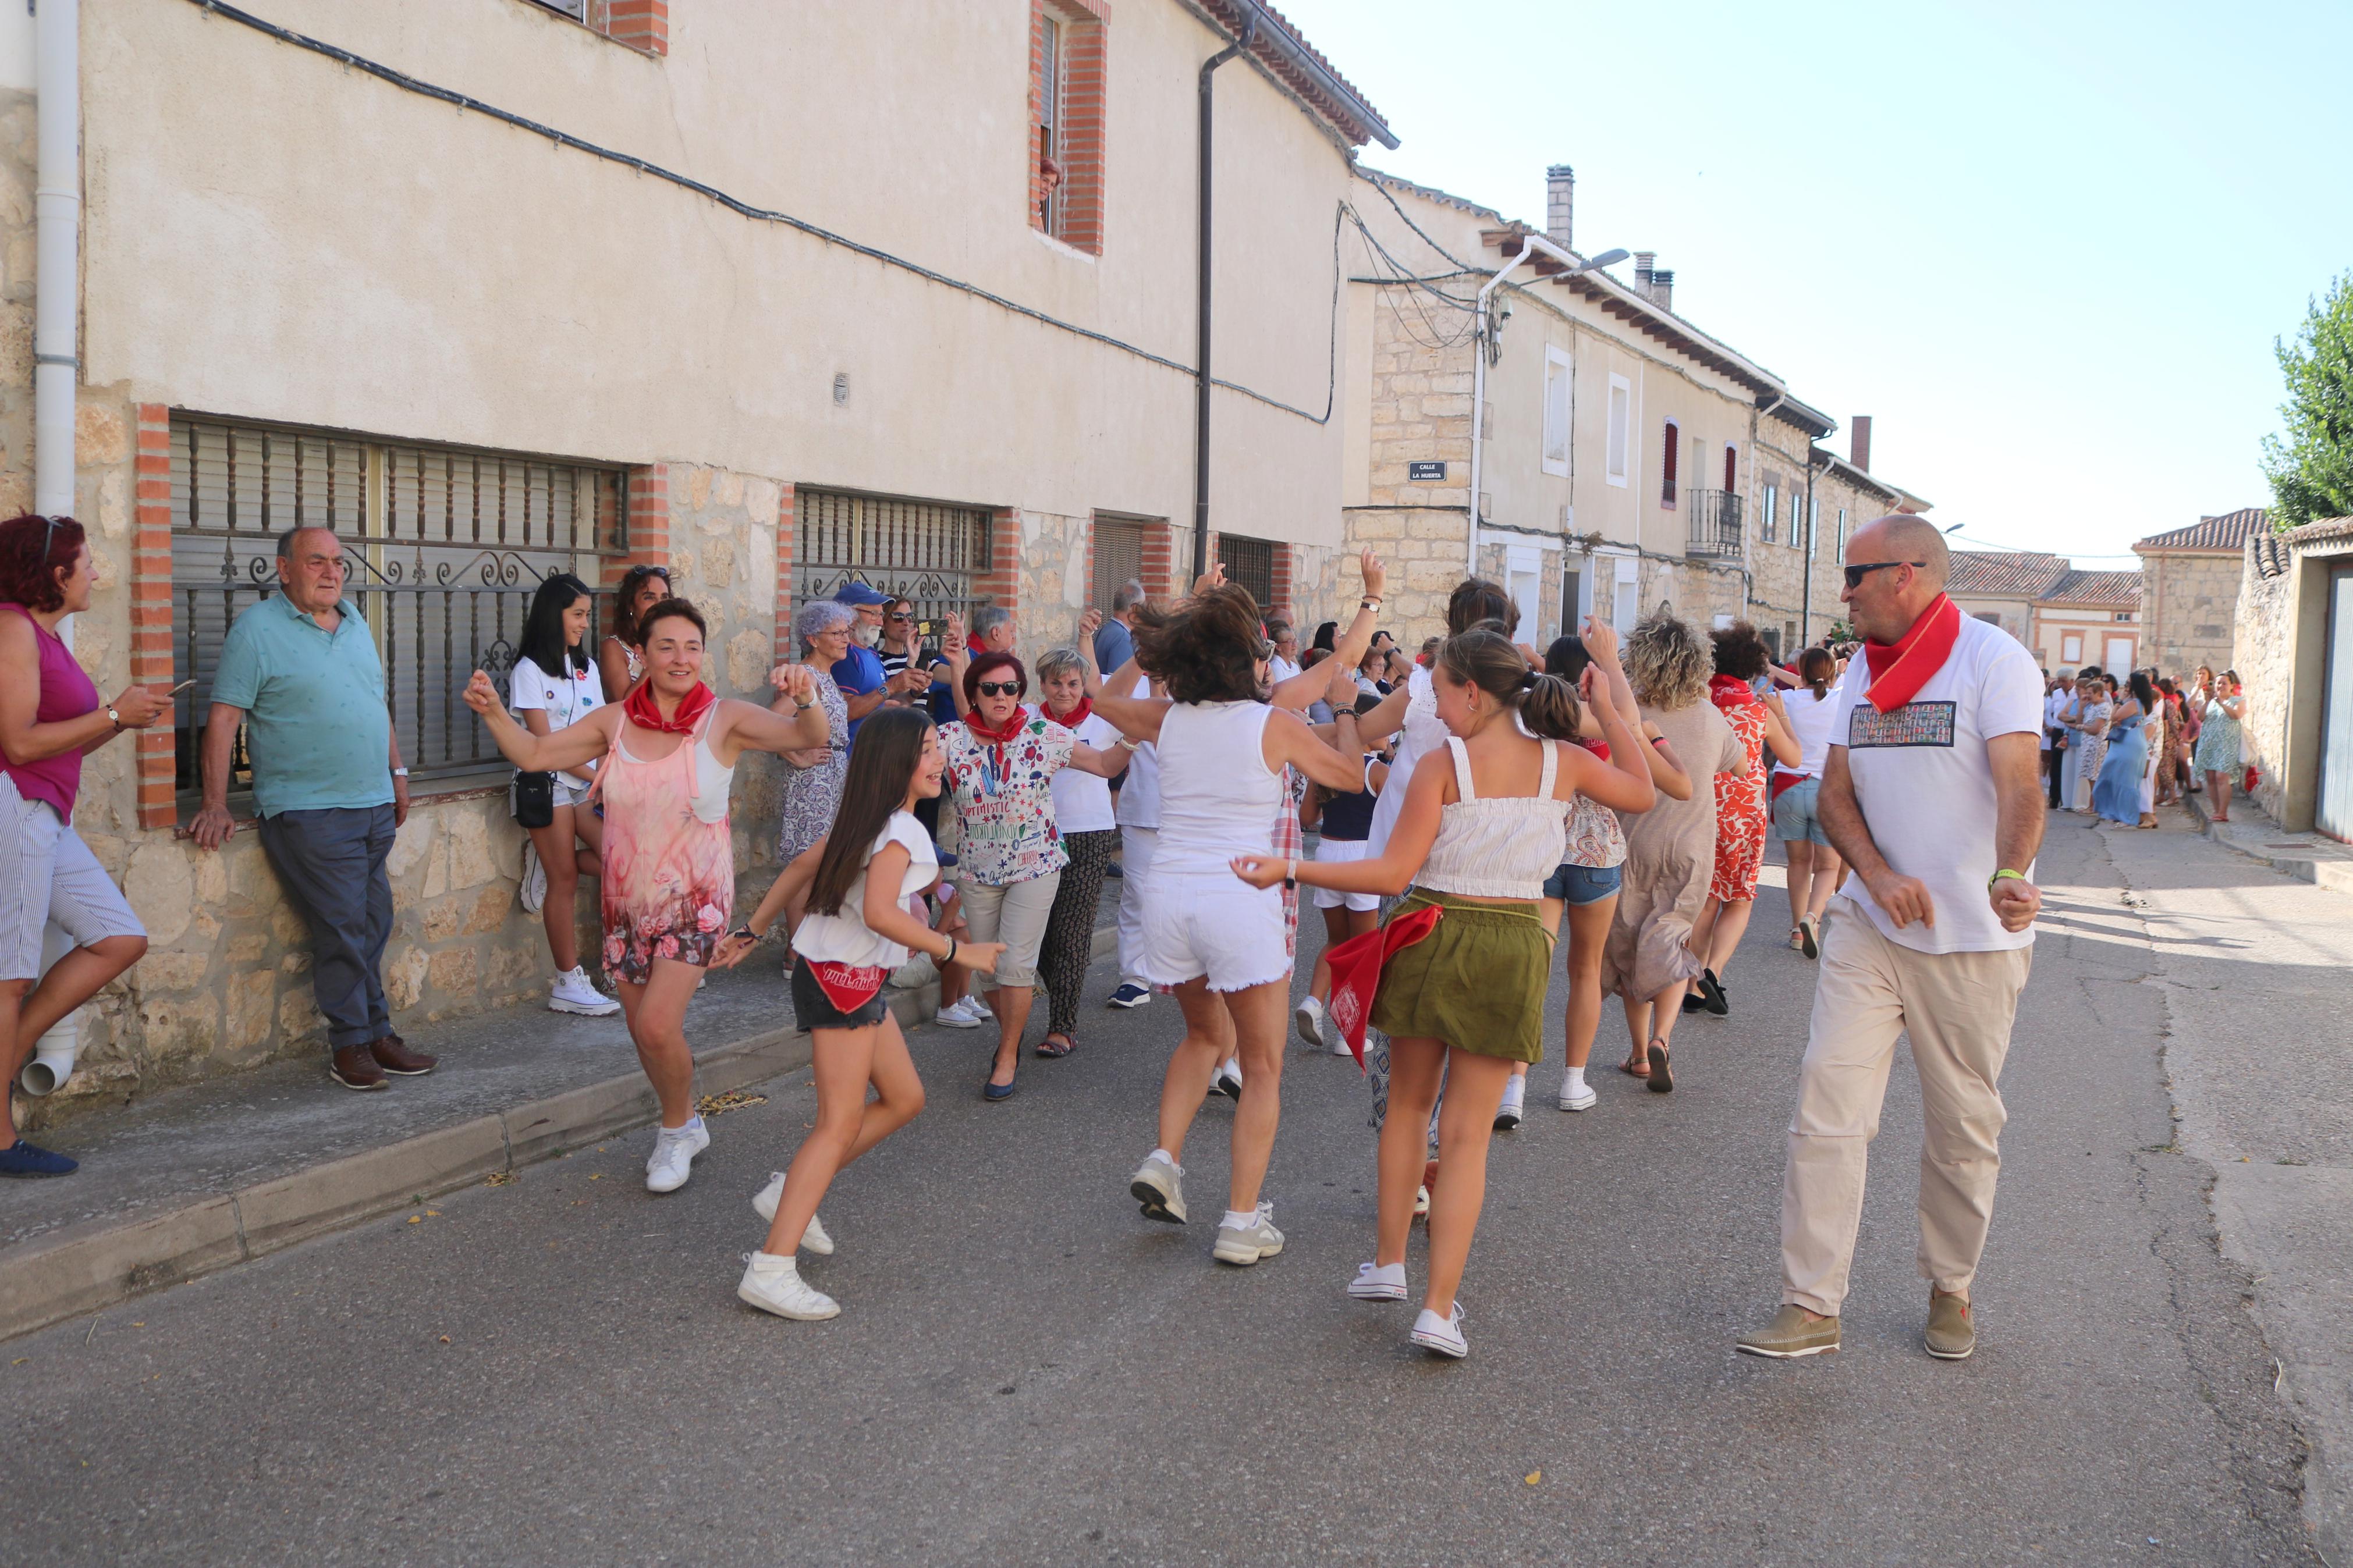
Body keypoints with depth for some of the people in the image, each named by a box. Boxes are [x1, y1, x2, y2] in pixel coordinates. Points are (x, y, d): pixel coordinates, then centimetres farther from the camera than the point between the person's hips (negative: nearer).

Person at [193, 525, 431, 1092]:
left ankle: (377, 1034, 18)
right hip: (308, 812, -7)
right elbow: (224, 718, -10)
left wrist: (397, 773, 20)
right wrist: (215, 806, -15)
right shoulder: (257, 628, -6)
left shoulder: (355, 624, 15)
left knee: (373, 927, 9)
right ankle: (351, 1043, 5)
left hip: (373, 805, 7)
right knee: (342, 930, -6)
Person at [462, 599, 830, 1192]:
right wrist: (492, 710, -11)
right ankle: (684, 1126, 37)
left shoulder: (724, 720, -11)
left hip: (695, 901, -4)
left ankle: (677, 1129, 13)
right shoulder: (615, 721, 0)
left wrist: (805, 699, -42)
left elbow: (809, 737, -21)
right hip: (628, 903, 4)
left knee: (658, 1024, -15)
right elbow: (534, 754, 5)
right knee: (643, 1031, 12)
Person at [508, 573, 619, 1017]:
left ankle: (550, 862, 13)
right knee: (564, 881, -4)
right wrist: (600, 778, -15)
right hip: (549, 784, -6)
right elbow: (545, 742, -12)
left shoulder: (587, 669, 15)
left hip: (588, 785, 6)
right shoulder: (530, 670, -6)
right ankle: (569, 984, 3)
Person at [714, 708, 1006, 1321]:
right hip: (843, 979, -10)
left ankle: (790, 1192, 19)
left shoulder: (868, 819, 12)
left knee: (904, 1098, 15)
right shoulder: (902, 830, -17)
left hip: (855, 978, 10)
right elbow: (879, 913, -30)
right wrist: (955, 951, -21)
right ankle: (772, 1269, -15)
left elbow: (803, 864, 16)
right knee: (841, 1124, -10)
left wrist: (752, 930, 20)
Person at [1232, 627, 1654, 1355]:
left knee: (1408, 1106, 20)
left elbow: (1394, 873, -13)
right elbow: (1641, 793, 20)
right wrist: (1607, 707, 25)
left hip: (1431, 934, -2)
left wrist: (1288, 870, -10)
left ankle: (1388, 1261, 25)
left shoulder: (1442, 765, -9)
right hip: (1512, 947, 2)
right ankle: (1439, 1307, 1)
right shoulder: (1564, 762, 1)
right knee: (1467, 1135, 5)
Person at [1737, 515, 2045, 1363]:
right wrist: (1878, 877, -14)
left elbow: (2019, 785, -23)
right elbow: (1836, 793, 5)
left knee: (1964, 1125, 8)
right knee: (1826, 1107, -5)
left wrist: (2010, 878, -42)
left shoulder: (1993, 658, -10)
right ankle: (1811, 1307, 0)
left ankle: (1950, 1289, 30)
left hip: (1973, 941, -4)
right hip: (1870, 928, 5)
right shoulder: (1864, 671, 10)